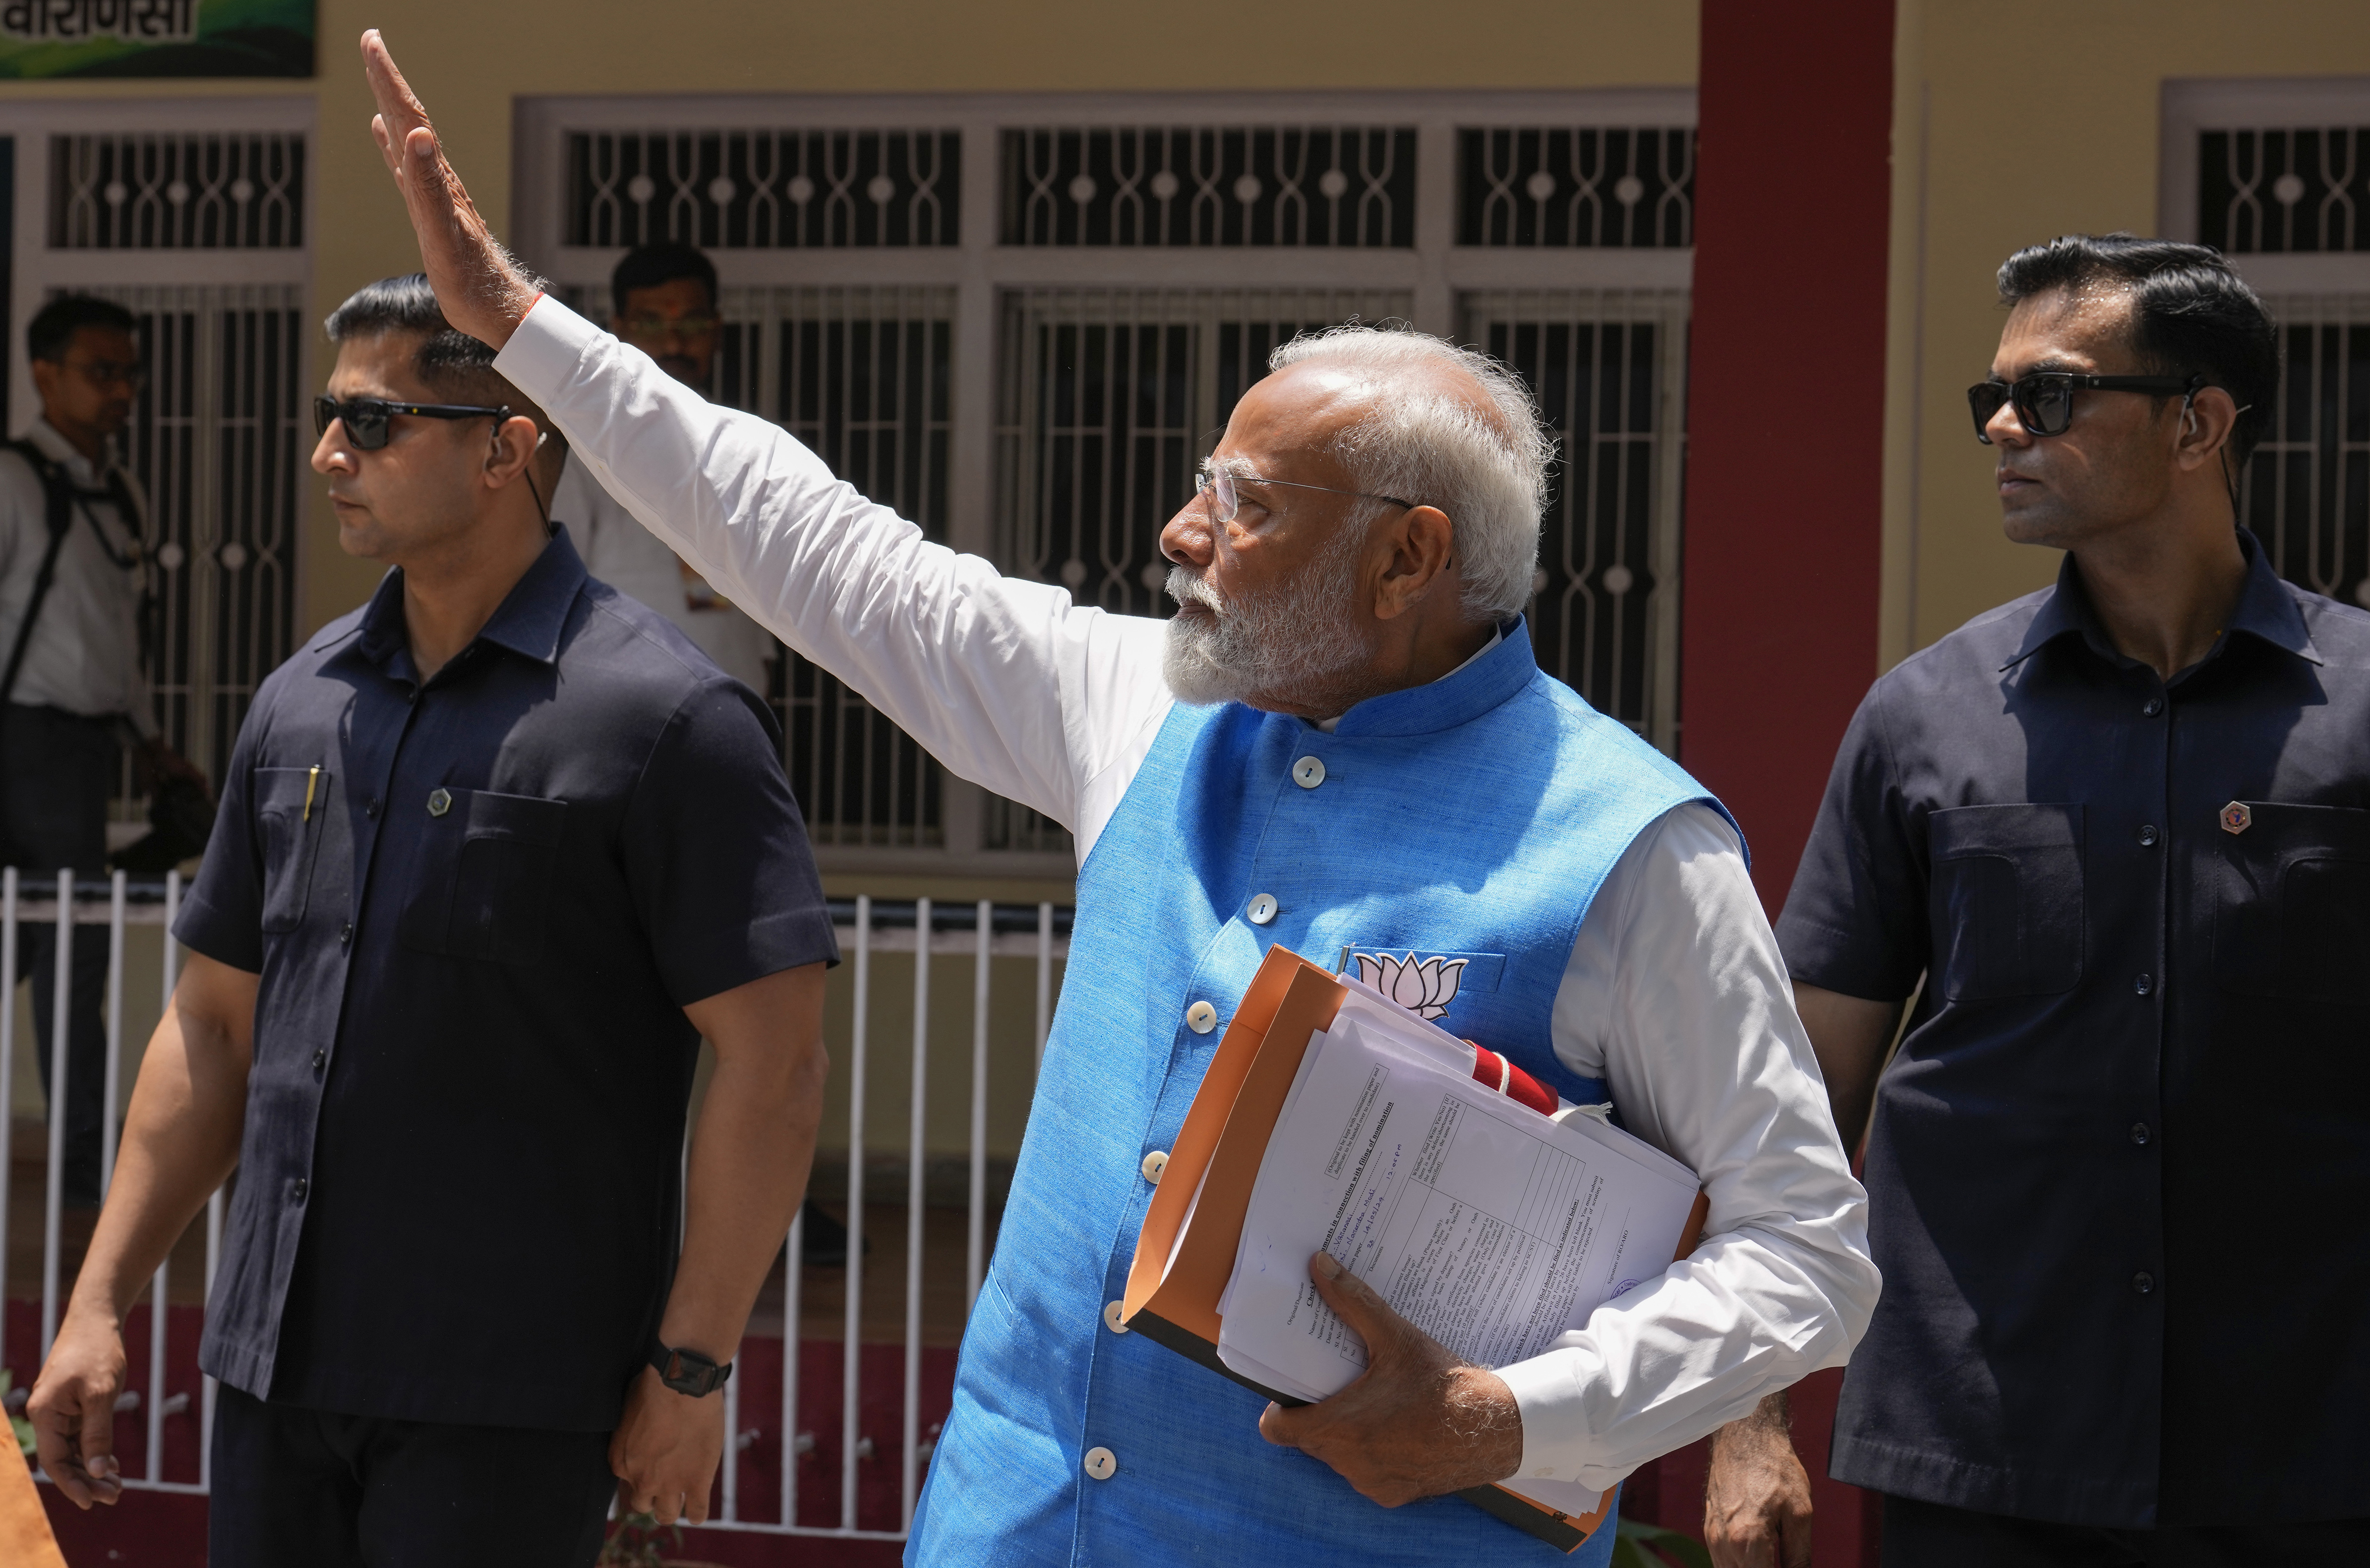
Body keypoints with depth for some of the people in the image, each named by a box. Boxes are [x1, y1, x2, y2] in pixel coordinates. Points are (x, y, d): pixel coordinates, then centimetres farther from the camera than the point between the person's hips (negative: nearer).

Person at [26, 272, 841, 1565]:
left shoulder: (664, 716, -9)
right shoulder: (302, 701, 12)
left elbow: (774, 1061, -11)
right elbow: (216, 1023, 18)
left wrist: (692, 1366, -13)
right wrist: (100, 1301, 12)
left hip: (511, 1398, -6)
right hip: (276, 1366, 6)